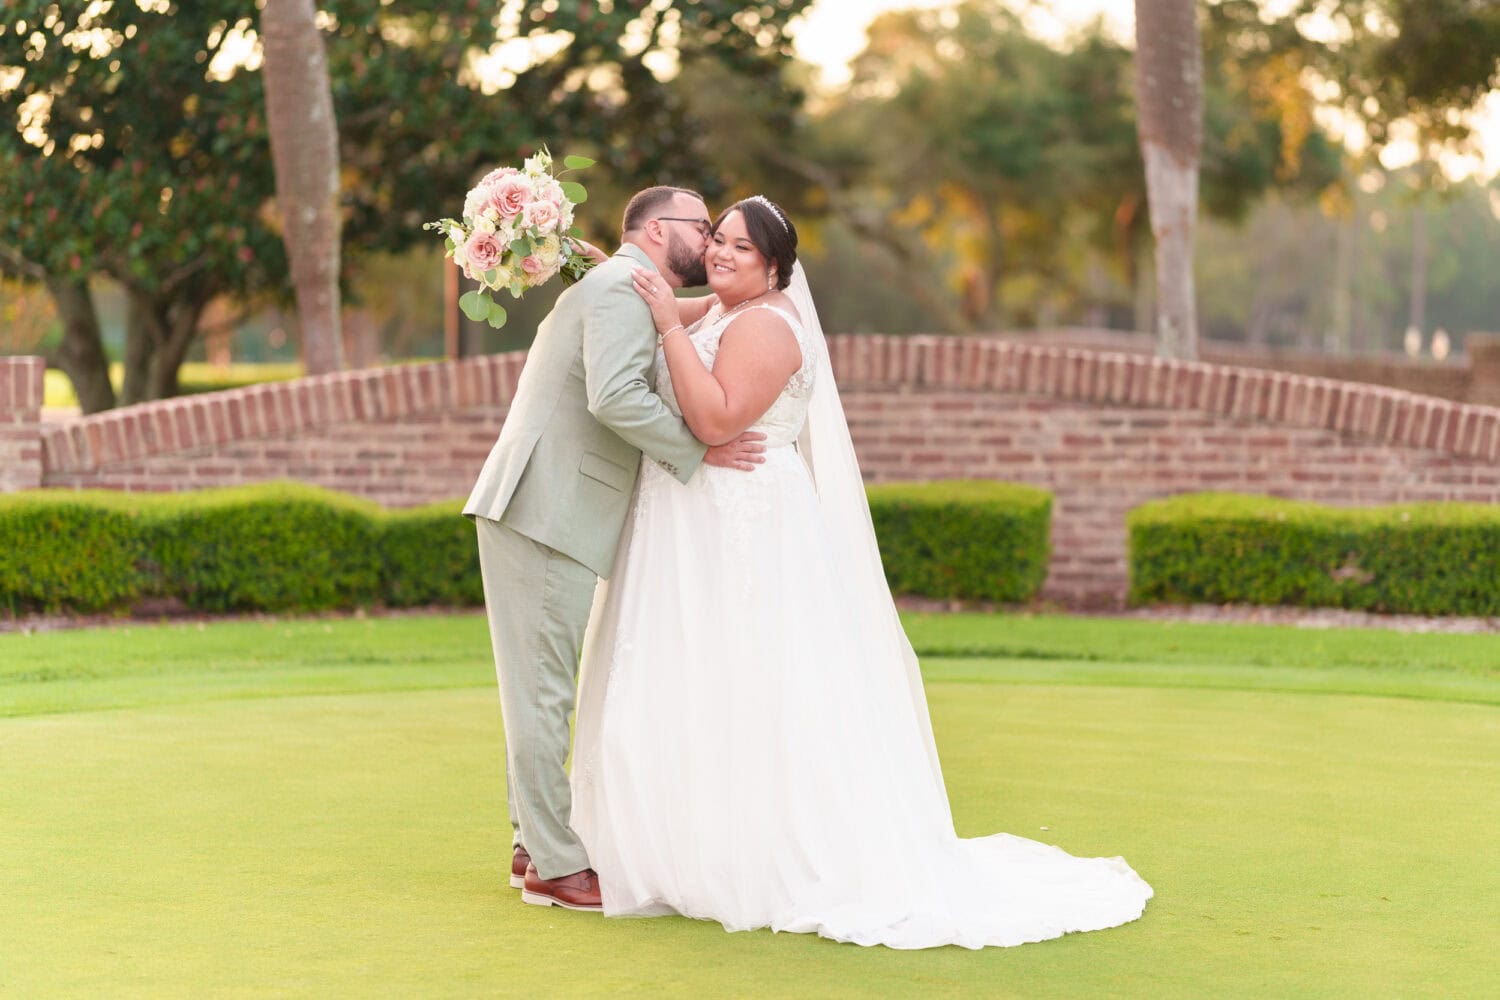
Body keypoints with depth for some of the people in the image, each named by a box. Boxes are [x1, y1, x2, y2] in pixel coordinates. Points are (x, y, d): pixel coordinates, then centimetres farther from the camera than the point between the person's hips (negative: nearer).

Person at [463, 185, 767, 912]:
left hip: (535, 514, 11)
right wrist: (698, 451, -14)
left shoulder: (610, 289, 24)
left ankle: (535, 845, 22)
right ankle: (554, 865, -1)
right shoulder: (622, 288, -10)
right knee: (544, 690, -5)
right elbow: (614, 397, -24)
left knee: (540, 689, 15)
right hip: (545, 516, -11)